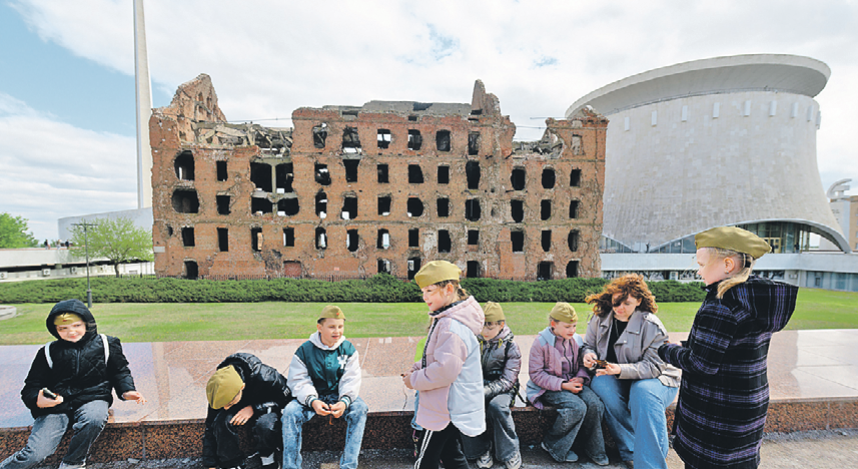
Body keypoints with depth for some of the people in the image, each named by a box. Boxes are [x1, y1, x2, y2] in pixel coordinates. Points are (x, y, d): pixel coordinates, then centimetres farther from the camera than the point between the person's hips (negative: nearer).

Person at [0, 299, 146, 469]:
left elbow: (120, 372, 12)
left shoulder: (106, 344, 6)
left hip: (92, 399, -1)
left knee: (94, 419, -33)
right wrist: (37, 401, -14)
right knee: (34, 454, -17)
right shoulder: (49, 352, 8)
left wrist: (126, 391, -6)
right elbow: (31, 387, 9)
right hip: (55, 404, 1)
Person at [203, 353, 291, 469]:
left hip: (265, 408, -3)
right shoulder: (220, 388, -23)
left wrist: (254, 408, -30)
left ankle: (267, 456, -4)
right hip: (240, 409, 4)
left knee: (266, 425, -35)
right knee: (221, 420, -28)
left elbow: (286, 398, -20)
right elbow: (210, 426, -11)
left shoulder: (265, 377, -37)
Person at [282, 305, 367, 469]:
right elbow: (298, 382, -10)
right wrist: (312, 401, -28)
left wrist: (344, 401, -28)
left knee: (360, 408, -26)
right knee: (290, 412, -25)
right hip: (311, 398, 1)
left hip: (339, 396, 0)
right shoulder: (304, 350, -7)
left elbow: (351, 380, -9)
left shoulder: (348, 349, -6)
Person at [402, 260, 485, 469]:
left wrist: (415, 380, -16)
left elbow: (445, 370, -31)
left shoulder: (452, 326, -28)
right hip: (452, 406, 10)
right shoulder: (447, 320, 6)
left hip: (445, 410, -10)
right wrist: (417, 367, 3)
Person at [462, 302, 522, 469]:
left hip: (501, 389, -2)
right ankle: (481, 449, -4)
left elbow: (507, 381, -13)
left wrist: (484, 392, -27)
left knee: (497, 406, -33)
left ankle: (510, 453, -7)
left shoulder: (510, 346, -8)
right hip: (477, 386, 2)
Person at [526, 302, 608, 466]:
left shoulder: (576, 340, 3)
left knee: (595, 403, -19)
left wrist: (581, 377, -8)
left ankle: (593, 449, 6)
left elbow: (582, 364, 15)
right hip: (549, 388, -5)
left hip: (573, 383, 6)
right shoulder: (541, 342, -15)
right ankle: (552, 444, -4)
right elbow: (536, 374, -14)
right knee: (577, 407, -27)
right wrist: (562, 385, -20)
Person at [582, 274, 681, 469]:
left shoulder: (651, 325, -13)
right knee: (600, 384, -31)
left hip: (654, 379, -3)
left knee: (644, 392, -37)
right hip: (616, 380, 3)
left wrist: (621, 370, -32)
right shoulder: (600, 318, -1)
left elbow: (654, 365, -17)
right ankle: (630, 452, -18)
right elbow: (589, 345, 11)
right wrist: (589, 355, -15)